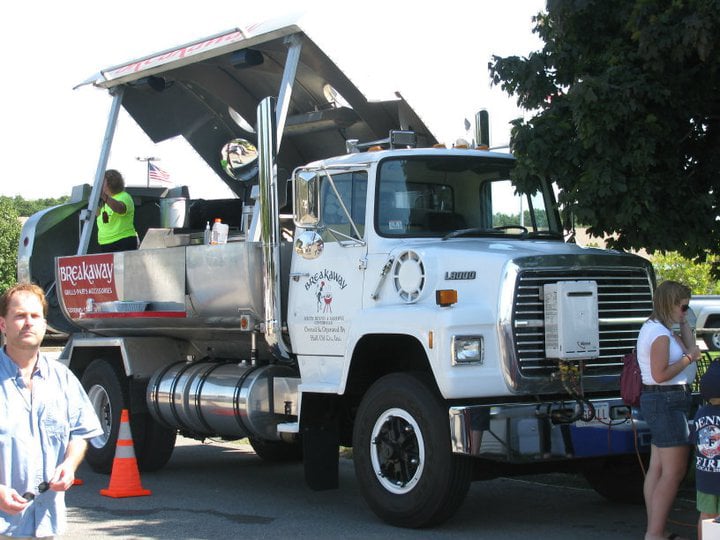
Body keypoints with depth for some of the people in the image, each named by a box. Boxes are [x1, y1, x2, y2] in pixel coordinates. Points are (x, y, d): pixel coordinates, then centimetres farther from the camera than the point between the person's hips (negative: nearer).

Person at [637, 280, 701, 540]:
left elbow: (690, 349, 17)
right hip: (668, 402, -11)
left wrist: (684, 324, 13)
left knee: (657, 468, 12)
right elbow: (660, 374, -23)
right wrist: (688, 358, -13)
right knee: (674, 472, -9)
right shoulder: (660, 334, -17)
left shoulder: (656, 328, 15)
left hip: (659, 402, 11)